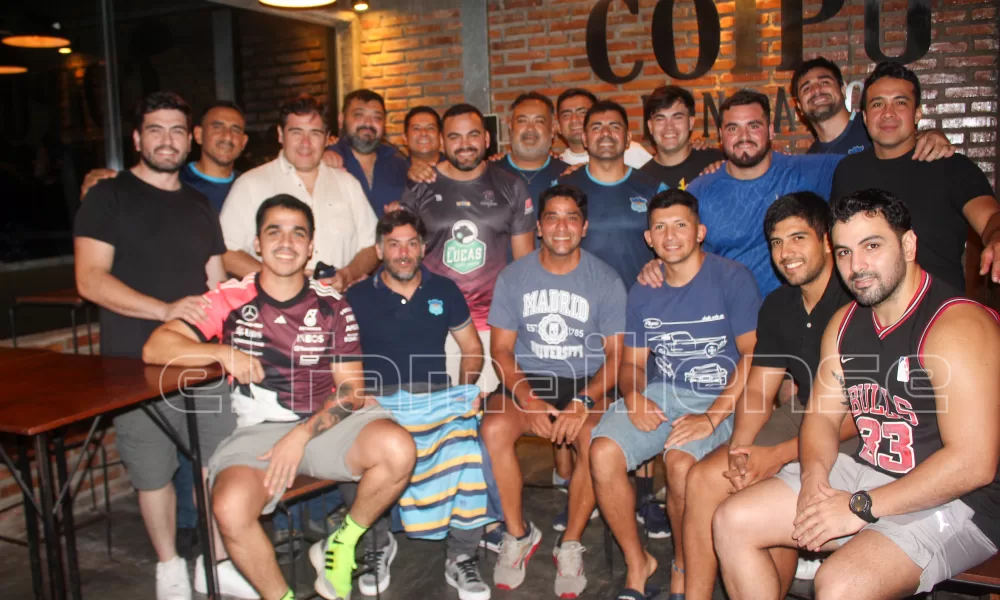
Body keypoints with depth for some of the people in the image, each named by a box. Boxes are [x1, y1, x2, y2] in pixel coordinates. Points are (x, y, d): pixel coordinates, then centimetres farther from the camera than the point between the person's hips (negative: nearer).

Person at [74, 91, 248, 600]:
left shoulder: (199, 207, 16)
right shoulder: (109, 196, -1)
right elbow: (90, 280, -11)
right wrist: (166, 309, -22)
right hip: (137, 366, -4)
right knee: (153, 473, 7)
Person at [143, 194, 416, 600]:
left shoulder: (332, 306, 7)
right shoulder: (230, 300, 5)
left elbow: (352, 390, 2)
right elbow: (155, 347, -1)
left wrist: (302, 435, -13)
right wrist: (223, 352, -16)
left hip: (326, 424, 1)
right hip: (259, 430, -1)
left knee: (398, 449, -28)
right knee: (231, 509, -32)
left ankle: (340, 546, 0)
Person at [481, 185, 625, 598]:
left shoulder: (606, 281, -2)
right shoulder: (513, 277, 2)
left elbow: (616, 355, -4)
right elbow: (501, 349, 1)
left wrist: (585, 401, -22)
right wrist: (529, 400, -17)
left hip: (586, 382, -1)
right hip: (526, 380, 2)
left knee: (594, 439, -32)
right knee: (494, 428, -29)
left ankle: (571, 545, -9)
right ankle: (518, 534, -6)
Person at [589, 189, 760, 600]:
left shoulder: (731, 278, -7)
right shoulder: (642, 293, 9)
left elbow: (754, 355, -11)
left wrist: (712, 416, -19)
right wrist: (632, 396, -10)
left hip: (719, 398, -4)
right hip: (658, 393, 4)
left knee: (681, 462, -32)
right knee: (603, 452, -21)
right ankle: (637, 562, 1)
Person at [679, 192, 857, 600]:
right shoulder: (777, 306, 7)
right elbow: (758, 390, 8)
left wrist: (781, 455, -25)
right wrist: (740, 448, -12)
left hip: (855, 435, -7)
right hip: (801, 416, 7)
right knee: (703, 479, -9)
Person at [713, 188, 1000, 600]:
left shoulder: (956, 326, -20)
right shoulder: (845, 322, 6)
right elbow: (822, 415, 12)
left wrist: (861, 507, -22)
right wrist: (814, 479, -10)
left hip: (952, 501, -7)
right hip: (866, 473, 8)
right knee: (732, 522, 0)